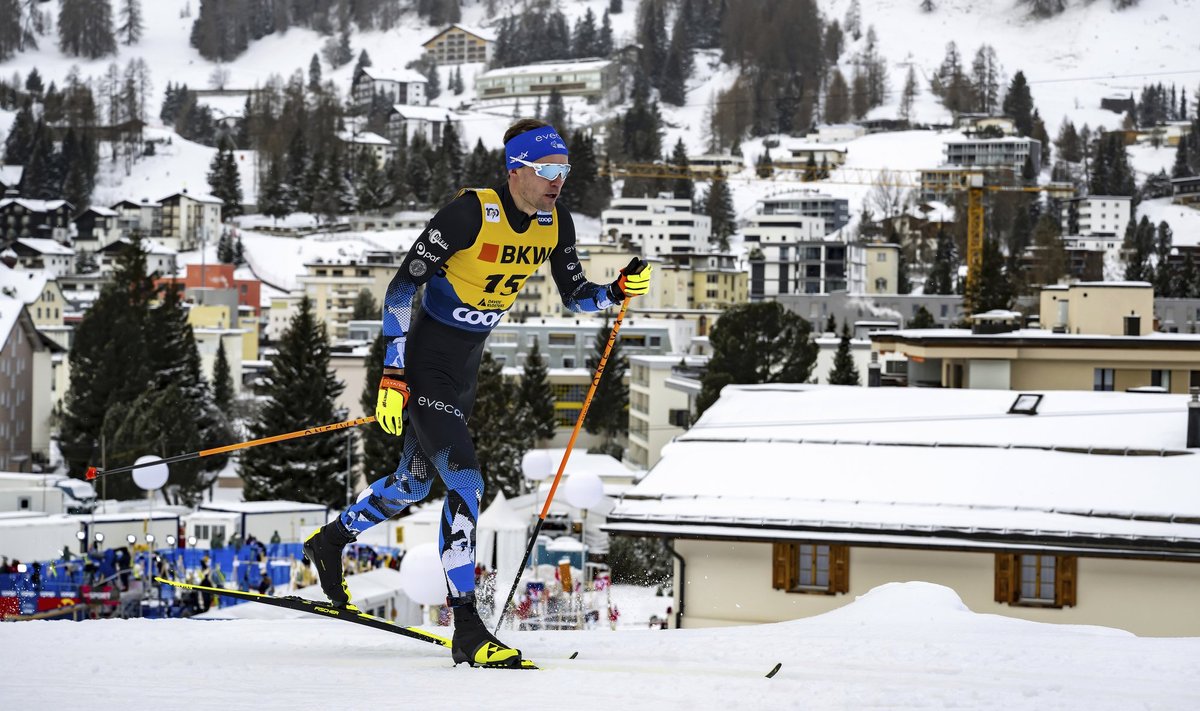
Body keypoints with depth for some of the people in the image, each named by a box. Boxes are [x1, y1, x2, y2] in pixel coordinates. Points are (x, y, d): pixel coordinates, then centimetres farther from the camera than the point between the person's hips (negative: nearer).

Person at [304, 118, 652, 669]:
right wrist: (393, 374, -23)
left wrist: (619, 289, -15)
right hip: (424, 361, -8)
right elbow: (403, 284, -20)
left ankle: (330, 542, 46)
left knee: (414, 484, 21)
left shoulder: (555, 222, -4)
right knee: (465, 482, -18)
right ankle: (466, 628, -16)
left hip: (466, 366, 8)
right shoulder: (469, 214, -24)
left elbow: (575, 296, 7)